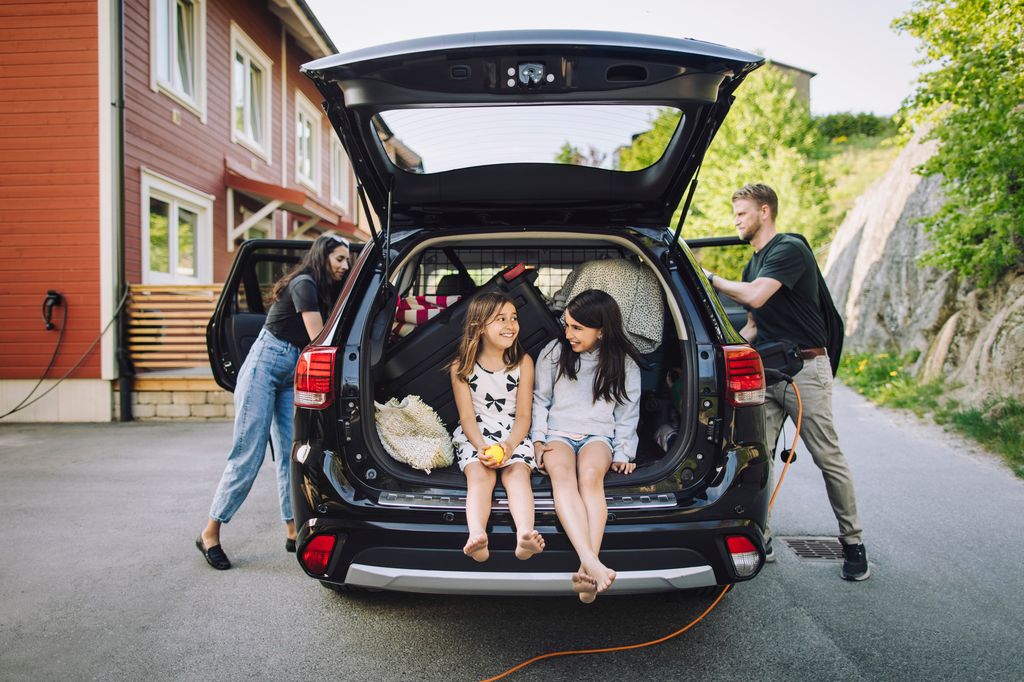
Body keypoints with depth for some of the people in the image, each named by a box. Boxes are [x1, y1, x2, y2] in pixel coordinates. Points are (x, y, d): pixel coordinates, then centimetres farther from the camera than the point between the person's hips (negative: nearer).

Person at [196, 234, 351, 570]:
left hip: (292, 375, 8)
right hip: (263, 365, -8)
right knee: (248, 454, -7)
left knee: (291, 454, 5)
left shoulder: (325, 292, 13)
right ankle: (210, 533, 5)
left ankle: (294, 531, 11)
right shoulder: (304, 284, -13)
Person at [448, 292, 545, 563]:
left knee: (518, 473, -28)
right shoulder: (461, 367, 0)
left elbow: (523, 416, -1)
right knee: (479, 475, -28)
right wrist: (481, 447, -23)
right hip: (475, 435, 0)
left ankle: (525, 535, -52)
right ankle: (477, 536, -52)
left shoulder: (523, 362, 2)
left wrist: (509, 445, -21)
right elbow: (467, 416, -4)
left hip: (513, 435, 1)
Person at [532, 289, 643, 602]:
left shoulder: (624, 363, 7)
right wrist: (538, 440, 1)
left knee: (590, 473, -38)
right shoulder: (553, 352, 9)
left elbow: (628, 412, 10)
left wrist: (623, 453, 0)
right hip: (558, 433, 1)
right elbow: (540, 400, 12)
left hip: (599, 435, 0)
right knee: (561, 472, -37)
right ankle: (593, 564, -53)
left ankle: (587, 570, -49)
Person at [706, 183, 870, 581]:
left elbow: (755, 296, -24)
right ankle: (759, 537, 12)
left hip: (805, 367, -8)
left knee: (828, 457, 0)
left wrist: (707, 276, -11)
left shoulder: (790, 249, -9)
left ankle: (853, 542, 15)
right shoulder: (753, 265, 19)